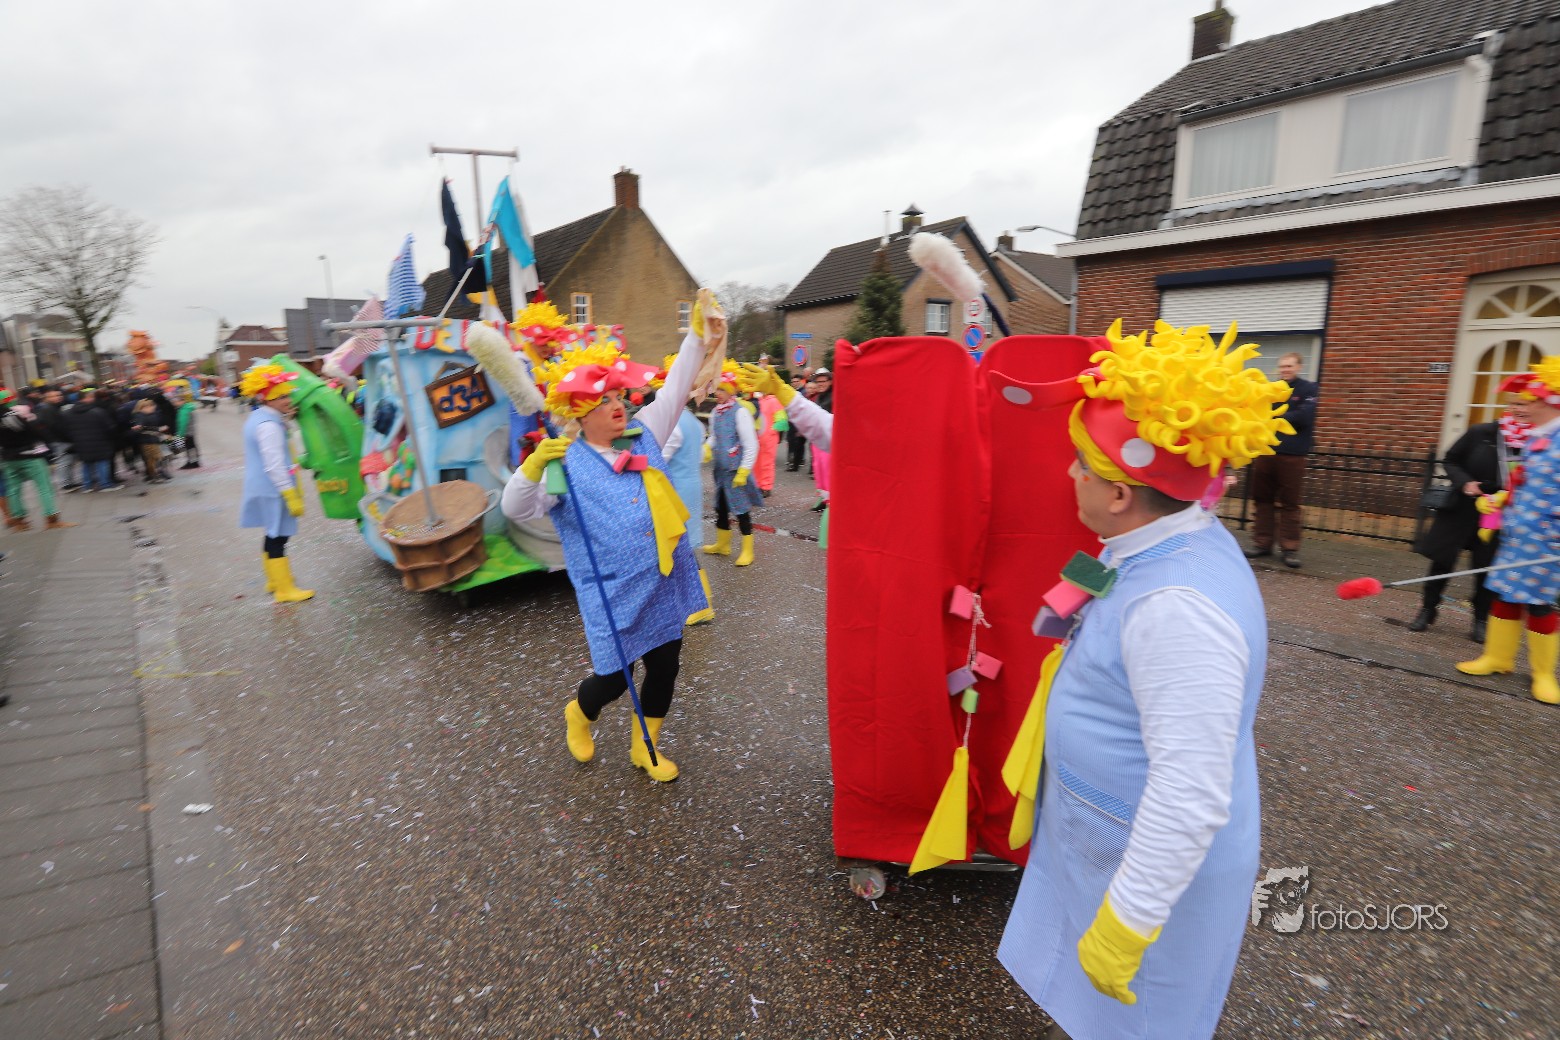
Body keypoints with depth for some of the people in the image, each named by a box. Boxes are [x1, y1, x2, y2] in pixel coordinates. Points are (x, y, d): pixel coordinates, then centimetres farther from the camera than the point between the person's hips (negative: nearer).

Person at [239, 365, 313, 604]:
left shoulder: (257, 418, 12)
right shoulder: (269, 425, -20)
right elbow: (275, 466, -23)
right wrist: (291, 496, -21)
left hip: (261, 488, 10)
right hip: (273, 490, -10)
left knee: (273, 535, 20)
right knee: (278, 537, -4)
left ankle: (274, 579, 34)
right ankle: (284, 589, 2)